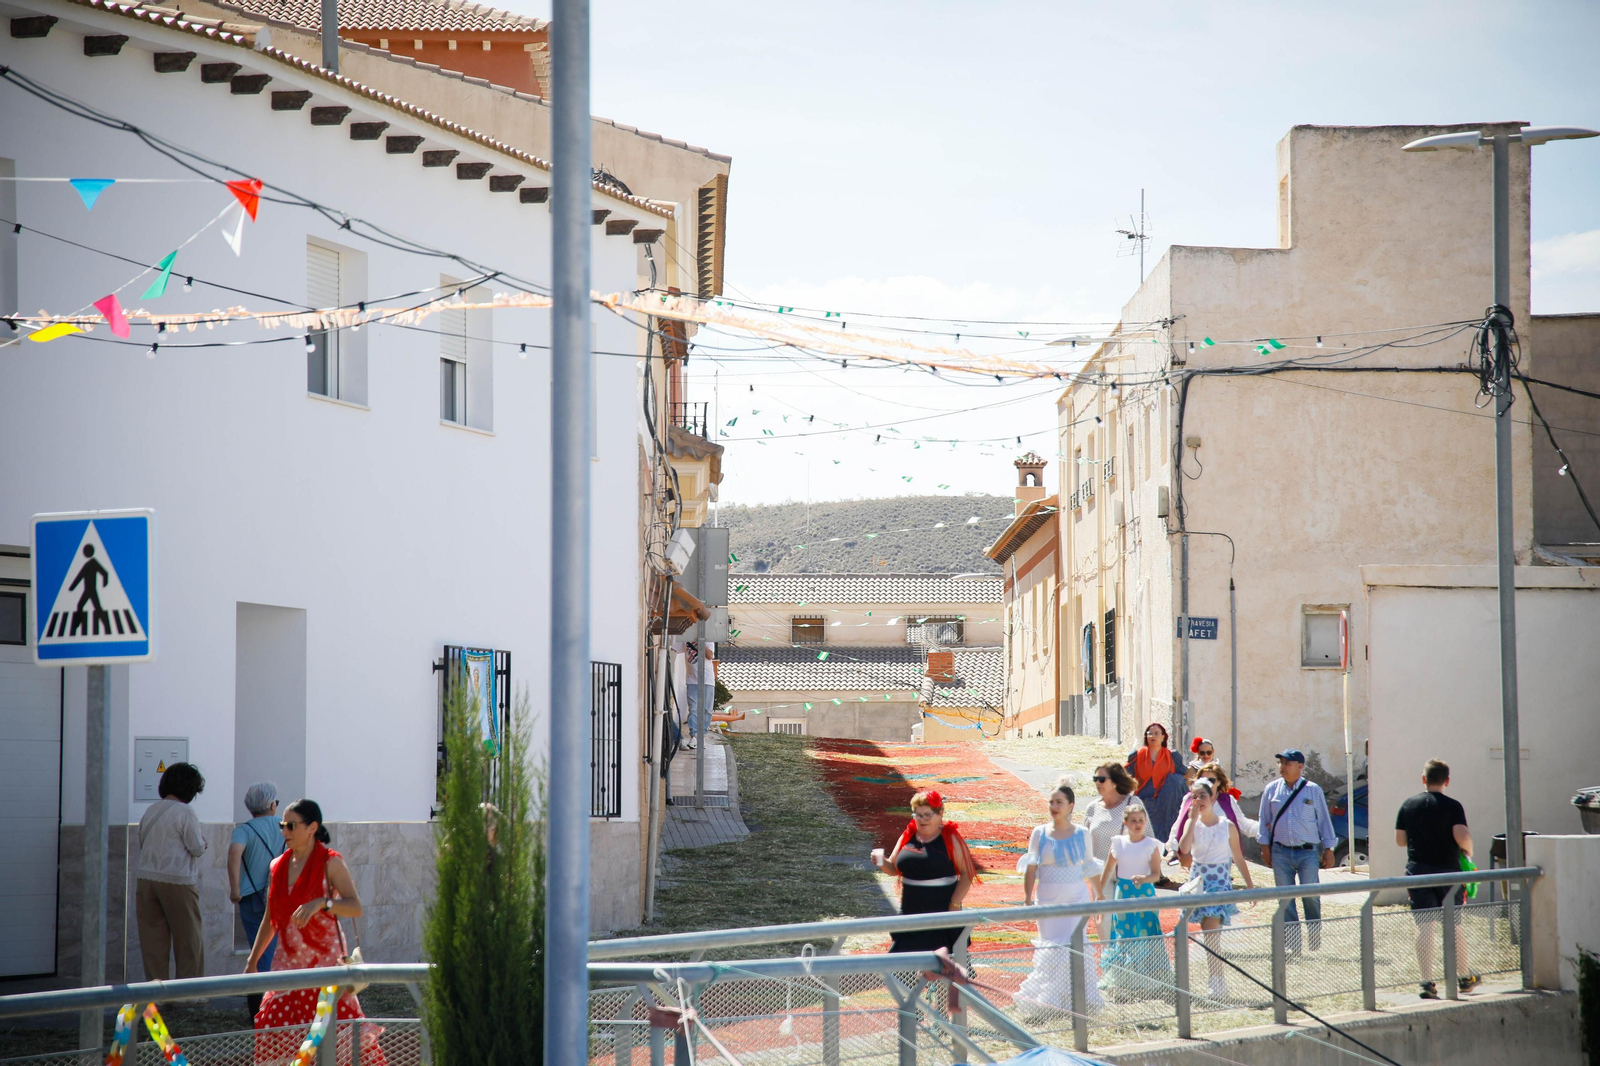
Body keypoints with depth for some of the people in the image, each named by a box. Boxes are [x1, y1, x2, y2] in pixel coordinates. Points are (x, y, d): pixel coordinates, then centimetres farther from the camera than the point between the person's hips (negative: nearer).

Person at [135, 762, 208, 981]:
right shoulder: (184, 812, -9)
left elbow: (142, 844, 15)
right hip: (177, 881, -6)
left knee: (152, 939, 7)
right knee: (189, 941, 2)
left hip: (146, 879, 6)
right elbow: (197, 848, -8)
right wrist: (202, 841, 12)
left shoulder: (150, 811, 10)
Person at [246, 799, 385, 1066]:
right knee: (272, 1029, -3)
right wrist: (252, 961, 15)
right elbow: (270, 921, 18)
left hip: (325, 958, -5)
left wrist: (321, 903, -30)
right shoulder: (278, 866, 11)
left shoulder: (330, 862, -4)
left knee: (340, 1031, -7)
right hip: (288, 961, 5)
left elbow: (355, 907, -15)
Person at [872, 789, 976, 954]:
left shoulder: (951, 838, -5)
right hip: (910, 912, 5)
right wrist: (882, 862, -6)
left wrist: (955, 903, -14)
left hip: (942, 912, -5)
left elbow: (967, 873, -7)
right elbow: (894, 869, 16)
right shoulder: (907, 837, 8)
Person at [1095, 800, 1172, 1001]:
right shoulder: (1118, 843, 4)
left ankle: (1148, 984, 2)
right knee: (1122, 937, 4)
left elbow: (1156, 874, -8)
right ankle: (1121, 983, 12)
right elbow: (1108, 870, 13)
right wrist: (1099, 894, 15)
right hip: (1123, 893, 3)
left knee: (1146, 937, -5)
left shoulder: (1151, 845, -4)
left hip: (1145, 894, -3)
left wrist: (1144, 879, -28)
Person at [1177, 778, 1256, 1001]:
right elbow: (1184, 848, -17)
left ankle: (1218, 982, -16)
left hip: (1220, 881, -3)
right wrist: (1194, 817, -14)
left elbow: (1238, 858, 7)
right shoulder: (1193, 824, 3)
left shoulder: (1227, 826, -1)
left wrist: (1249, 884, 7)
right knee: (1207, 933, 4)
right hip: (1199, 880, 3)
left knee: (1211, 931, -16)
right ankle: (1218, 978, 12)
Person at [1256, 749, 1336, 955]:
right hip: (1280, 853, 2)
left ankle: (1315, 937, 12)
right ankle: (1292, 943, 6)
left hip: (1307, 852, -2)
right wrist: (1265, 846, 8)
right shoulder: (1272, 790, 6)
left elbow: (1324, 820, 7)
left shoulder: (1313, 790, 2)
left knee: (1311, 896, -6)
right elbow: (1264, 820, 13)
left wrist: (1328, 849, 5)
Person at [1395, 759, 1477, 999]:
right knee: (1455, 925, 12)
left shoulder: (1408, 805, 4)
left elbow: (1400, 839, 7)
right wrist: (1468, 852, 2)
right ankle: (1466, 977, 24)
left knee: (1424, 927, -1)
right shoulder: (1452, 806, -7)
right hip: (1447, 871, -2)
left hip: (1417, 872, 2)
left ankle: (1426, 982, -8)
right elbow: (1462, 837, -18)